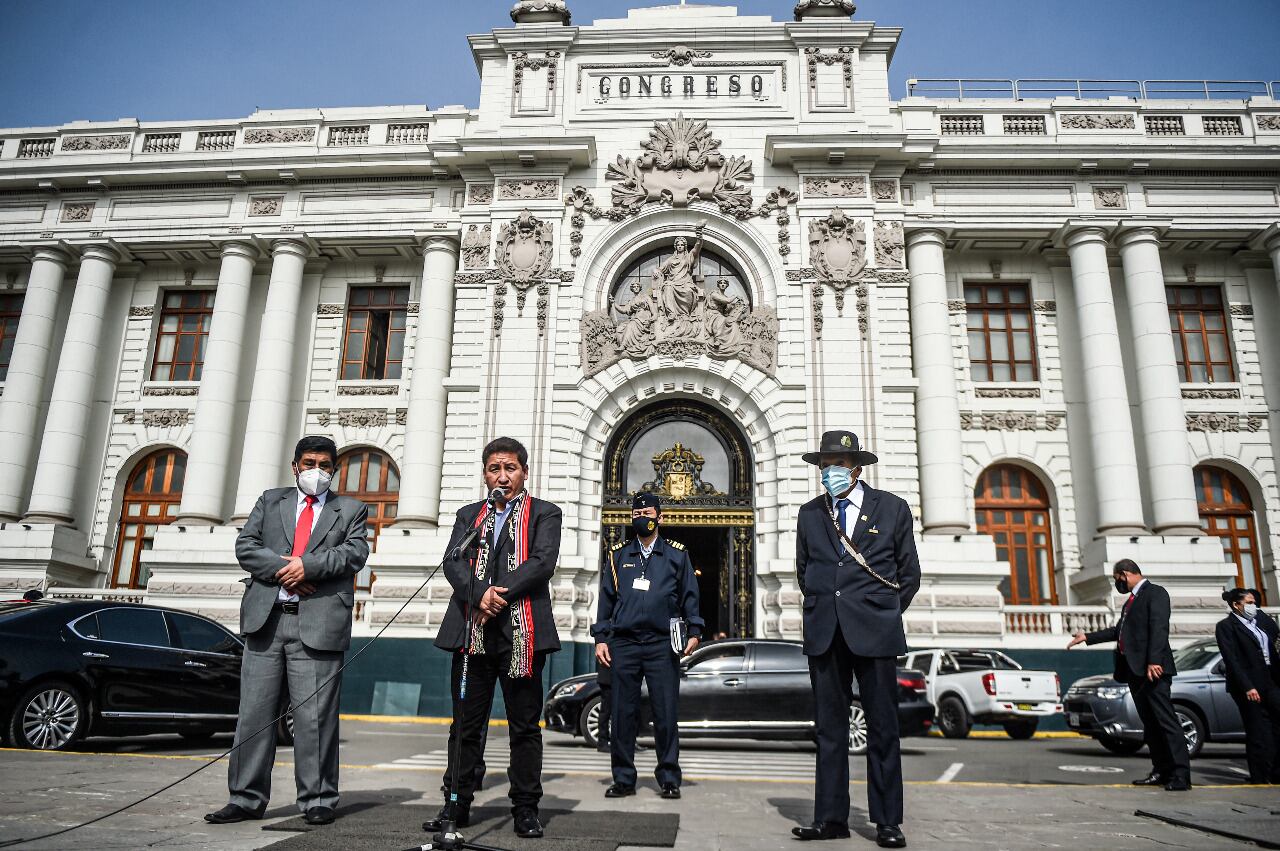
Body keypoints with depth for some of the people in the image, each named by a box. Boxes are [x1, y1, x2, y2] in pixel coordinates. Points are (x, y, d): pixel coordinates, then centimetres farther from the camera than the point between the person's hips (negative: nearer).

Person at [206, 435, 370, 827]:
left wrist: (308, 566, -14)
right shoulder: (270, 501, 19)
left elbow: (355, 553, -2)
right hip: (266, 618, 3)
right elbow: (245, 546, 7)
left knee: (315, 716, -1)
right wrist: (282, 569, -9)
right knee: (254, 712, 6)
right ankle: (247, 798, 16)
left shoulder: (351, 509, 13)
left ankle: (317, 800, 9)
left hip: (318, 622, -2)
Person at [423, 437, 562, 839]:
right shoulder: (468, 515, 18)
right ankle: (457, 804, 19)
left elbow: (542, 562, -7)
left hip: (522, 634, -3)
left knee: (525, 726, 3)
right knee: (466, 724, 9)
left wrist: (499, 597, -14)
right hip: (472, 633, 3)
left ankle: (525, 808, 13)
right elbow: (452, 562, 4)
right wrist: (480, 594, -15)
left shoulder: (544, 514, 8)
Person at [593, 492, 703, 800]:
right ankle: (623, 779, 13)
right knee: (623, 713, 4)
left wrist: (694, 631, -1)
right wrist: (601, 638, 6)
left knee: (666, 713, 0)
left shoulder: (677, 554, 10)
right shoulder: (617, 555, 14)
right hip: (624, 643, 2)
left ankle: (669, 778, 11)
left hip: (662, 644, -1)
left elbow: (689, 596, 10)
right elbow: (606, 598, 13)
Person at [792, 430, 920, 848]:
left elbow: (909, 573, 8)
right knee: (829, 727, 6)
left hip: (874, 630, -2)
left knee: (882, 727, 2)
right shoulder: (810, 513, 11)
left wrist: (885, 614, 8)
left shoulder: (892, 508, 4)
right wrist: (823, 608, 12)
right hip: (825, 633, 3)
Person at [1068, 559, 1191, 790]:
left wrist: (1154, 660, -26)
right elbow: (1119, 630, 29)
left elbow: (1159, 628, -17)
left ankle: (1181, 775, -8)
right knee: (1149, 723, 10)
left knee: (1166, 721, -9)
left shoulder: (1155, 593, -5)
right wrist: (1087, 637, 30)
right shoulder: (1131, 600, 22)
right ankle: (1162, 771, 15)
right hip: (1134, 670, 9)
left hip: (1152, 669, -9)